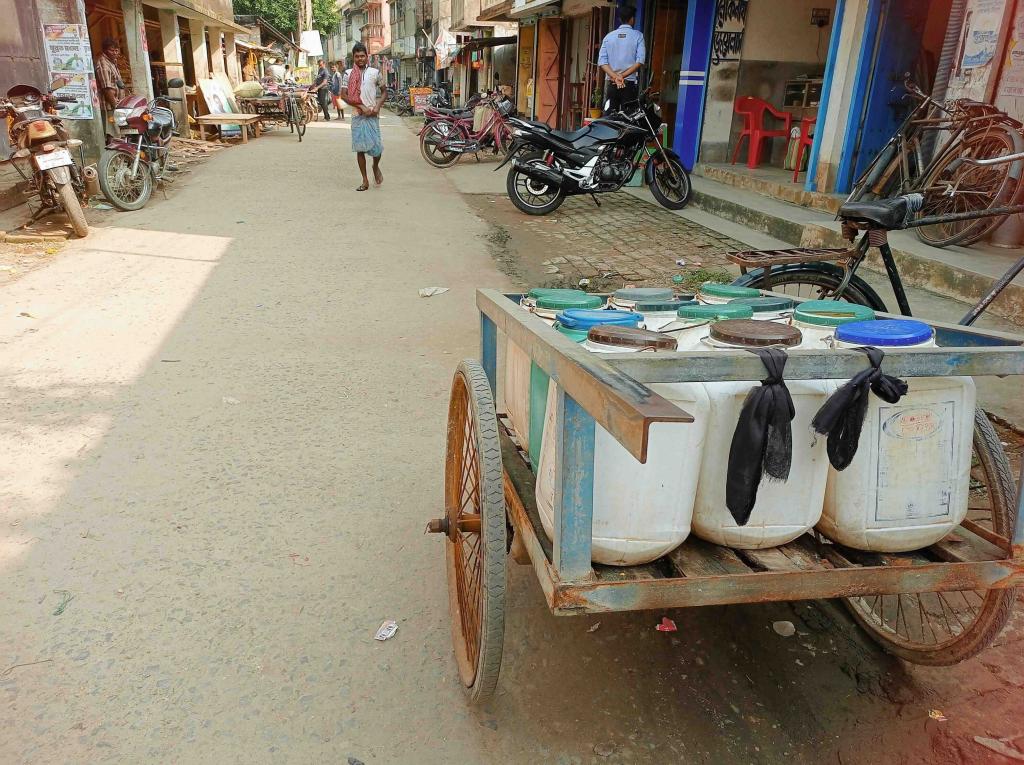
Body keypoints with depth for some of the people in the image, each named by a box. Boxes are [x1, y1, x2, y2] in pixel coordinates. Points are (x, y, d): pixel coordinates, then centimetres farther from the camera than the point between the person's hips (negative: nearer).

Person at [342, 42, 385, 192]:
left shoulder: (375, 72, 4)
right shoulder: (348, 74, 4)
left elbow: (384, 91, 11)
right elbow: (343, 95, -1)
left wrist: (377, 107, -6)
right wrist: (362, 107, -10)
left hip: (373, 115, -1)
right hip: (357, 116, 1)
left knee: (376, 146, -7)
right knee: (360, 148, 3)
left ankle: (376, 166, 27)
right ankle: (365, 181, 11)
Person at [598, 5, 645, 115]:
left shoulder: (609, 36, 9)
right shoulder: (637, 36, 1)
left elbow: (602, 61, -1)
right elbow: (640, 61, -10)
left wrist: (615, 77, -9)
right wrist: (623, 76, -10)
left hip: (612, 84, 3)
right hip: (630, 84, -3)